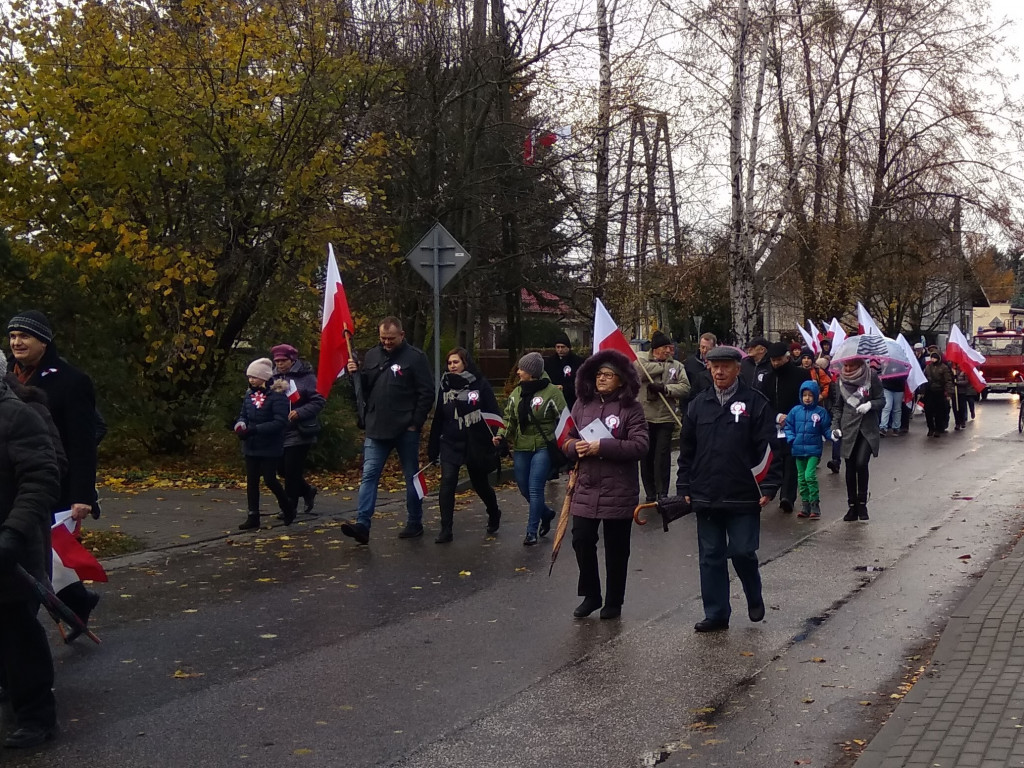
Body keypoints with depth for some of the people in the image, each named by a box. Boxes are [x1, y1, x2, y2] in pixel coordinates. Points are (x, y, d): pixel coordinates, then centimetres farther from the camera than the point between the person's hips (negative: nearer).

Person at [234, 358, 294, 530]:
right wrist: (240, 425, -8)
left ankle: (287, 507, 23)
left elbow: (280, 422, -21)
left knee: (269, 479, -2)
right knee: (251, 480, 6)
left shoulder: (277, 395, -15)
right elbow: (243, 415, 16)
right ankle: (252, 517, 12)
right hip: (251, 445, 6)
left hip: (270, 446, -6)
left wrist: (254, 430, -26)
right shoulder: (249, 394, 6)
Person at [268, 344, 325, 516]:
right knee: (282, 469, 10)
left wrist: (299, 412, -22)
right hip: (279, 433, 6)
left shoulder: (306, 376, -7)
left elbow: (318, 401, -11)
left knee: (292, 471, -2)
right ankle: (307, 490, 32)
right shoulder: (273, 378, 10)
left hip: (299, 433, -6)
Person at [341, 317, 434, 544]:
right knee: (369, 475, -4)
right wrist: (355, 374, -4)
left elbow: (427, 393, -8)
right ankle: (362, 524, -8)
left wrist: (416, 422, -11)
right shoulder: (372, 356, 9)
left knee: (412, 477, 8)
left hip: (406, 430, -4)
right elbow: (363, 389, 15)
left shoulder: (415, 357, -6)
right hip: (376, 429, 4)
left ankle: (414, 523, 20)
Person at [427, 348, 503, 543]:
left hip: (476, 444, -2)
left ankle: (494, 514, 42)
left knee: (480, 483, 13)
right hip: (450, 444, 3)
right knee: (447, 483, -13)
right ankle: (446, 530, -9)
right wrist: (433, 447, 9)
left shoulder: (480, 384, -6)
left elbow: (493, 415, -8)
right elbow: (438, 419, 11)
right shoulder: (445, 386, 7)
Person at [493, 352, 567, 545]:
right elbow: (509, 418, 14)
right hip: (521, 448, 6)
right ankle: (546, 513, 37)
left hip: (543, 447, -6)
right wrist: (502, 435, -3)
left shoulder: (551, 391, -11)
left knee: (535, 489, -9)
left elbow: (563, 420, -8)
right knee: (524, 489, 12)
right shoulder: (517, 392, 7)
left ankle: (532, 531, 2)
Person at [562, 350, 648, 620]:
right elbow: (567, 439, 13)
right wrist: (576, 447, -11)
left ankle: (614, 602, 23)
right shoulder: (582, 404, 7)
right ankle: (590, 595, 22)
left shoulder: (631, 408, -6)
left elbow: (640, 446, -16)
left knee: (616, 547, 8)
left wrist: (602, 446, -21)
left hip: (618, 491, -3)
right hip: (586, 488, 3)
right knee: (582, 540, 2)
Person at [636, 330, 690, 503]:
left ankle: (662, 493, 4)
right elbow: (640, 372, -18)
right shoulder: (642, 363, 6)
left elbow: (685, 387, -2)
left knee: (663, 456, -3)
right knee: (646, 456, 5)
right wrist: (664, 365, -6)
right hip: (645, 416, 0)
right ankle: (650, 493, 16)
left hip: (666, 417, 0)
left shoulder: (677, 366, 9)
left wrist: (665, 388, -16)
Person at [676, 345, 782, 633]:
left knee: (742, 552, -1)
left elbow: (767, 448, -5)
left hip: (744, 498, -4)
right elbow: (687, 450, 13)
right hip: (706, 498, 4)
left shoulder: (756, 403, -3)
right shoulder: (698, 405, 9)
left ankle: (754, 598, 27)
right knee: (711, 557, 7)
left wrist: (767, 487, -10)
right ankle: (716, 614, 16)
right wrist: (685, 487, 9)